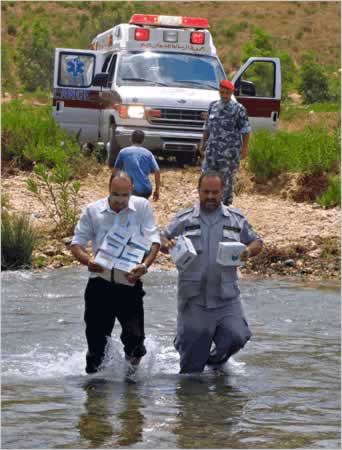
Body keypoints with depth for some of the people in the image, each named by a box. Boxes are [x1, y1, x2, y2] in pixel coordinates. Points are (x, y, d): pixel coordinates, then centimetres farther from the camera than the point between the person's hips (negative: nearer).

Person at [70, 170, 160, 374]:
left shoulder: (142, 207, 0)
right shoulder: (93, 211, 2)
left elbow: (154, 241, -5)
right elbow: (76, 243, 4)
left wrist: (145, 265, -25)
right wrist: (87, 260, -19)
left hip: (129, 283, -1)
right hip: (100, 283, 1)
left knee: (134, 336, -14)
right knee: (96, 340, 2)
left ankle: (133, 359, 18)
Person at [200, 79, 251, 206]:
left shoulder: (238, 109, -4)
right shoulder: (213, 106, 10)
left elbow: (245, 130, -4)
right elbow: (207, 127, 18)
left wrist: (244, 147, -9)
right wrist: (203, 143, 18)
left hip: (230, 151, -4)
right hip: (212, 148, 4)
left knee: (227, 179, 1)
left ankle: (226, 204, 11)